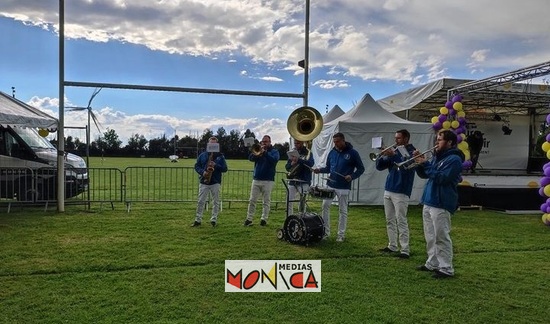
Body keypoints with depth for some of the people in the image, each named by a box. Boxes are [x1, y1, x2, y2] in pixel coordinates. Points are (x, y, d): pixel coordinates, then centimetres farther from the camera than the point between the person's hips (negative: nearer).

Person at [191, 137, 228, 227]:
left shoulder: (220, 156, 5)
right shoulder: (202, 155, 7)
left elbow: (225, 169, 2)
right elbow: (197, 166, 7)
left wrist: (216, 165, -15)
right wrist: (202, 172, -12)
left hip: (216, 183, 0)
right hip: (203, 182, 1)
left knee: (215, 202, 4)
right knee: (200, 201, 2)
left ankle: (214, 219, 14)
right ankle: (198, 220, 8)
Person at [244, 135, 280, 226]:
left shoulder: (274, 151, 7)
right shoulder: (258, 150, 16)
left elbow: (274, 160, -14)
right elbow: (250, 158, 0)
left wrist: (265, 152, -20)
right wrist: (256, 152, -18)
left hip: (268, 180, -3)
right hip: (256, 179, 3)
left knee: (266, 201, -1)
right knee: (252, 200, 0)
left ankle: (264, 219, 2)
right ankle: (249, 219, 4)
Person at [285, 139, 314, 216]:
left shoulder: (307, 153, -1)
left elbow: (311, 163, -19)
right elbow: (287, 167, 11)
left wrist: (298, 160, -28)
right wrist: (291, 164, -12)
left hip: (304, 182, -4)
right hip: (292, 181, 4)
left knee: (302, 203, -3)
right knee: (289, 202, 3)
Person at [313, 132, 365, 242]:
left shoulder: (352, 153, -6)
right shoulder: (332, 152, 6)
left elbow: (361, 168, -2)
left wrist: (352, 176, -19)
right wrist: (320, 170, -5)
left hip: (344, 187, -4)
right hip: (330, 184, 4)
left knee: (342, 210, 5)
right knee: (325, 206, 0)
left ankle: (341, 234, 15)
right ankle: (326, 232, 11)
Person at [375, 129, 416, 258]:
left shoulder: (411, 152, -5)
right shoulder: (393, 151, 14)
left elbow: (406, 165, -25)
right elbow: (379, 167, 11)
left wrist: (393, 155, -29)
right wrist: (382, 155, -7)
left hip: (401, 192, -7)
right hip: (388, 190, 7)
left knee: (401, 221, -7)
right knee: (390, 221, 12)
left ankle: (405, 250, -2)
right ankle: (392, 246, 21)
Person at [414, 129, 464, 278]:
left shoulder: (454, 159, -11)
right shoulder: (438, 157, 18)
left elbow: (441, 178, -22)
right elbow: (424, 175, 21)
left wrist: (426, 164, -17)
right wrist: (419, 164, 3)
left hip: (441, 204, -9)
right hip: (428, 202, 9)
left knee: (441, 237, -6)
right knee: (430, 237, 15)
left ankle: (446, 269, 1)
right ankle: (432, 263, 26)